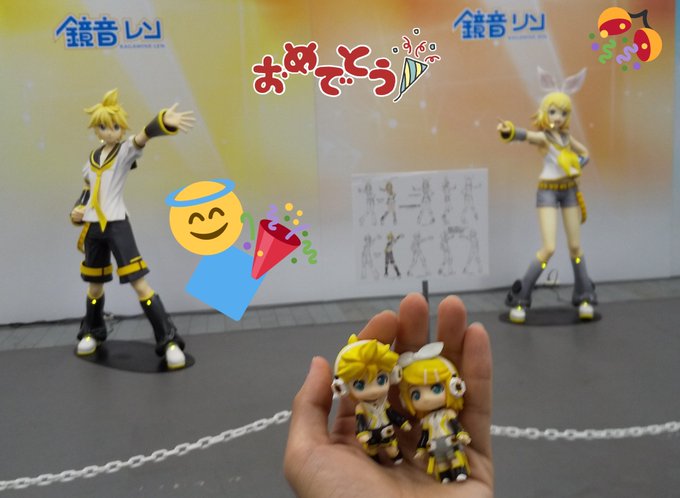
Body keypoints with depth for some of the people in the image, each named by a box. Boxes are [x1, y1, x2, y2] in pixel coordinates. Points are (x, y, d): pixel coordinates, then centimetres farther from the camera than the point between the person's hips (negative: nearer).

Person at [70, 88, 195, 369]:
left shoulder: (125, 151, -5)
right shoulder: (93, 158, 10)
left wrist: (163, 122, -50)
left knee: (139, 283, -11)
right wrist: (77, 212, 0)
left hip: (117, 225, -5)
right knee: (95, 284, 17)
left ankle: (168, 340, -8)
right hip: (92, 227, 5)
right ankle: (91, 333, 39)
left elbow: (141, 138, -28)